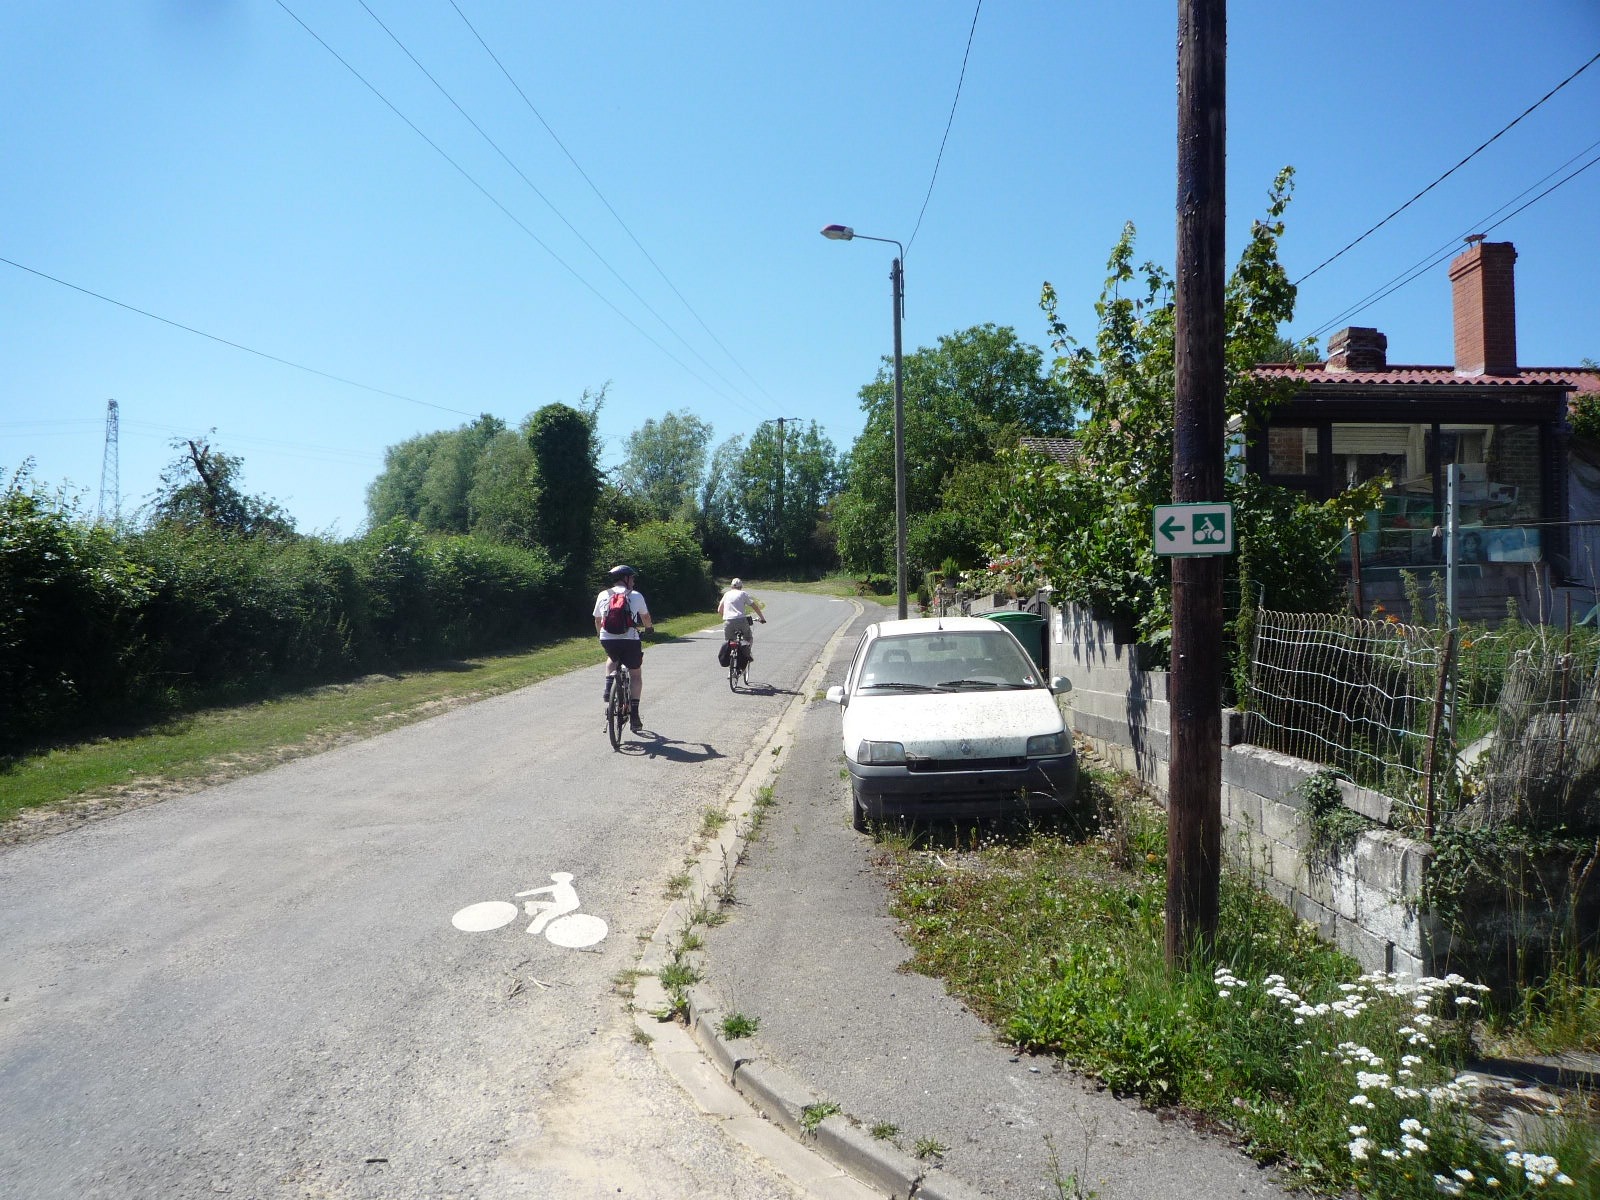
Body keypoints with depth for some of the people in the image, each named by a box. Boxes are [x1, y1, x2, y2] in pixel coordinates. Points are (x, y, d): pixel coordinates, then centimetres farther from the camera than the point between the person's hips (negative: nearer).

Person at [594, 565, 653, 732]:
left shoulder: (602, 595, 11)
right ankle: (634, 716, 9)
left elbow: (597, 621, 19)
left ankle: (609, 684, 11)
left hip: (607, 640, 3)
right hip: (629, 640, -3)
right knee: (636, 674, 15)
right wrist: (649, 627, 41)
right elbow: (646, 618, 19)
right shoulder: (636, 596, 5)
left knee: (612, 659, 36)